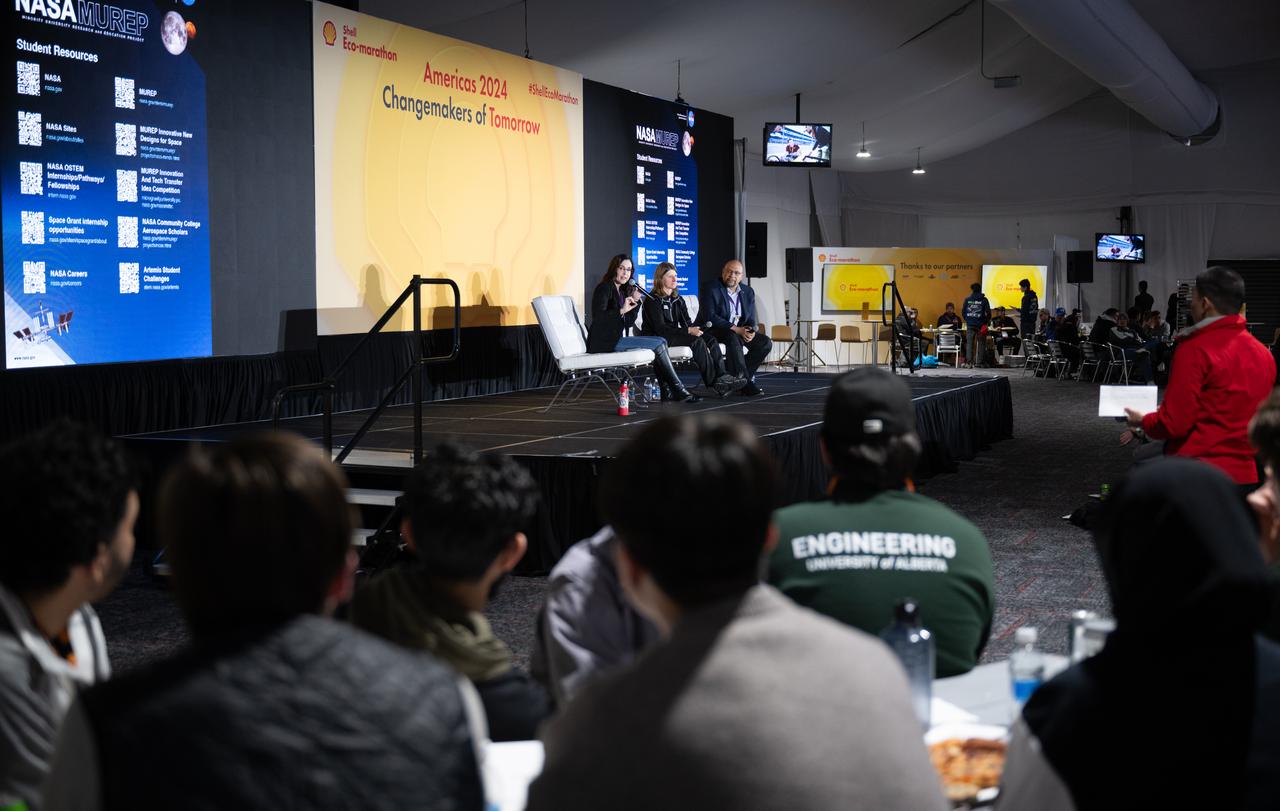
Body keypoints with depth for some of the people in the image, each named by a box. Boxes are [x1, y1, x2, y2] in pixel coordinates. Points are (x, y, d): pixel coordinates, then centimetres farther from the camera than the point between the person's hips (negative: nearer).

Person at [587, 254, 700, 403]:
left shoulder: (623, 290, 20)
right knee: (659, 344, -15)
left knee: (661, 342, -6)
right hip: (604, 342, -9)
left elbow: (629, 323, 14)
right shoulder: (604, 288, -5)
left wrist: (635, 302, 2)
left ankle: (667, 390, -15)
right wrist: (622, 310, -27)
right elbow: (598, 317, -19)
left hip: (618, 339, 9)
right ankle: (678, 390, -12)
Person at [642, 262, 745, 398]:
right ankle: (713, 382, -28)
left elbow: (687, 323, 12)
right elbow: (660, 328, -17)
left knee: (710, 339, -19)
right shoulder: (652, 300, -5)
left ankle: (721, 376, -35)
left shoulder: (677, 300, 19)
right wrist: (688, 331, -24)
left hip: (675, 336, 7)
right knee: (697, 341, -29)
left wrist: (695, 328, -12)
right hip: (658, 340, -7)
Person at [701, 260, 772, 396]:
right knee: (733, 338, -37)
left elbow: (751, 320, 10)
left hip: (738, 331, 7)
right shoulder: (711, 290, -11)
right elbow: (710, 317, -22)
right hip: (713, 331, -7)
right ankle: (746, 383, -35)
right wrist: (736, 329, -26)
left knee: (765, 342, -9)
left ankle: (739, 377, -11)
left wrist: (750, 331, -16)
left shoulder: (748, 292, 8)